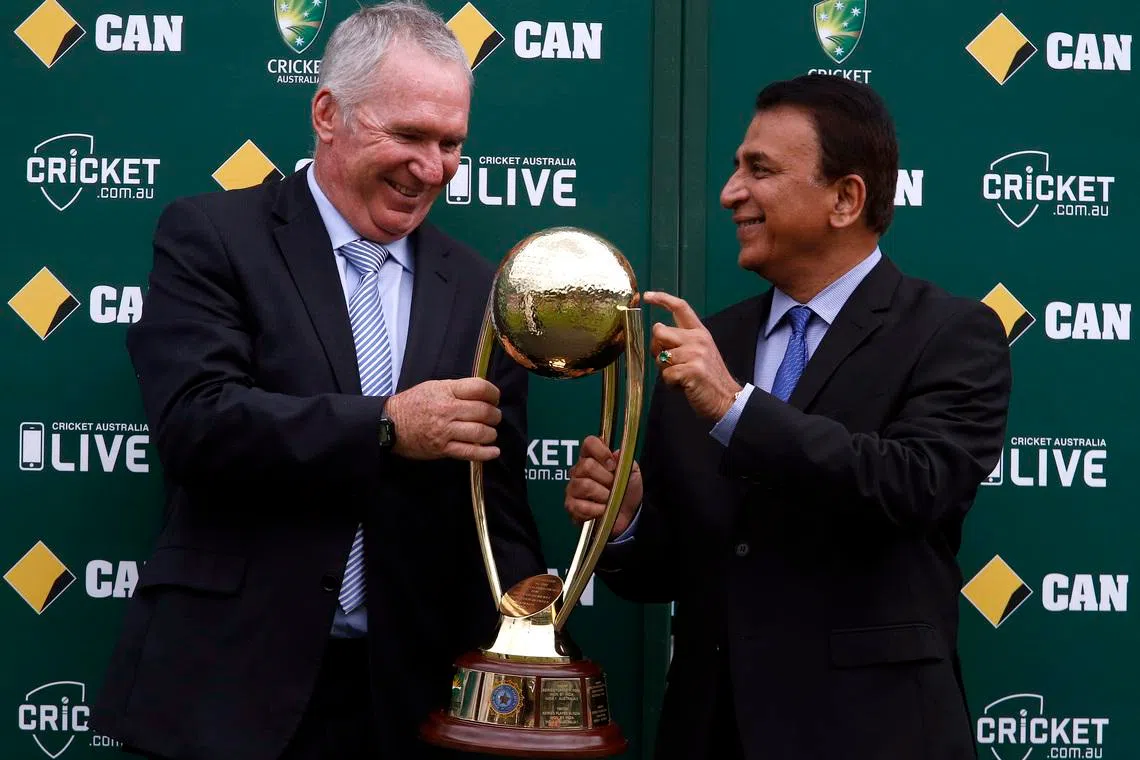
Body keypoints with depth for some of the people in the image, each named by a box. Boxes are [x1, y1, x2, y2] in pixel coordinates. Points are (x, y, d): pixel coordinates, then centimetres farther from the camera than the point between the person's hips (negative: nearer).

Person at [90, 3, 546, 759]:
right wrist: (387, 426, -21)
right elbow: (194, 420, -15)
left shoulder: (479, 290, 7)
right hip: (231, 681, -3)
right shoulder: (212, 237, -2)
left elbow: (499, 505, 6)